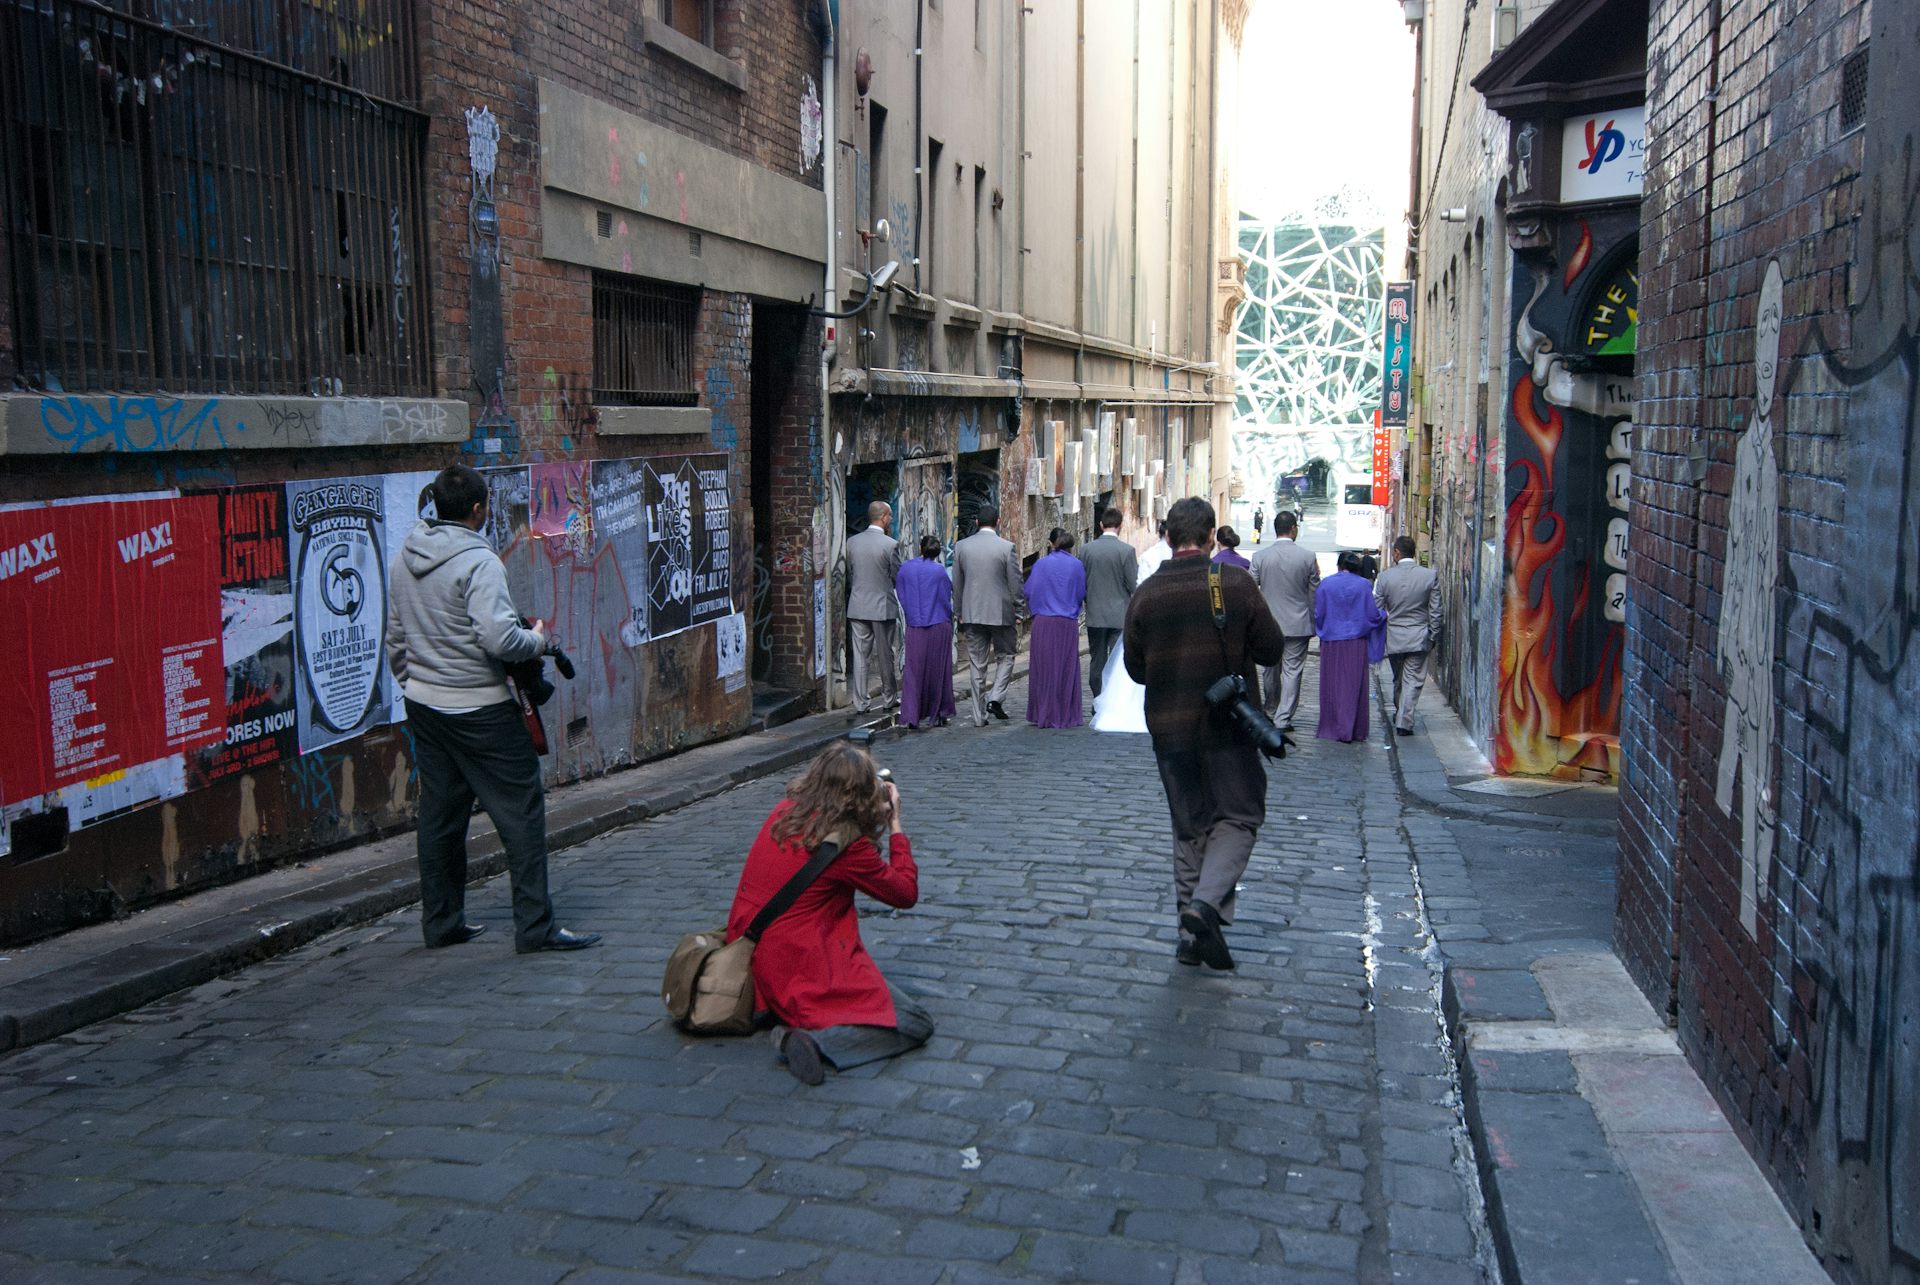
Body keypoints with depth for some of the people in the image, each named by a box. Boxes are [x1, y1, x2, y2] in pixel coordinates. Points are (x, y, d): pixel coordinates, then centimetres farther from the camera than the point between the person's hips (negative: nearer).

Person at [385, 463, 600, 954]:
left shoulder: (404, 560, 8)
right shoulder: (478, 561, -17)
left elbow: (394, 640, 16)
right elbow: (499, 638, -26)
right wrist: (537, 639, -7)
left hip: (424, 706, 8)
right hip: (480, 710, -8)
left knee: (439, 813, 15)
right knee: (522, 811, -1)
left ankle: (441, 922, 23)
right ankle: (535, 927, 0)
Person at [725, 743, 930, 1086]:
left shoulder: (784, 812, 2)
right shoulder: (846, 843, -17)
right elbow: (906, 893, -4)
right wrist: (895, 824, 3)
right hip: (803, 973, -9)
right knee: (915, 1025, -8)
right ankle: (818, 1042, -25)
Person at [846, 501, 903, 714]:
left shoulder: (852, 542, 2)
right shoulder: (890, 545, -13)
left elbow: (849, 575, 10)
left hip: (857, 607, 3)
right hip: (882, 606, -3)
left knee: (860, 656, 5)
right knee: (885, 655, 10)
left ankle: (861, 702, 5)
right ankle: (889, 697, 22)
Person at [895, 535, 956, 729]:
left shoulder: (905, 568, 0)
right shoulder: (939, 571, -9)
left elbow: (901, 596, 8)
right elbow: (946, 599, -2)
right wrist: (949, 623, 11)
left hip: (914, 627, 2)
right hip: (938, 626, -2)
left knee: (914, 670, 5)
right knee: (938, 669, 9)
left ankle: (911, 716, -5)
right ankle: (937, 713, 17)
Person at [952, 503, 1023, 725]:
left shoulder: (961, 546, 1)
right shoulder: (1007, 547, -9)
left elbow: (957, 584, 7)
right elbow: (1015, 584, -6)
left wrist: (960, 614, 16)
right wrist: (1017, 614, 4)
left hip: (972, 614, 3)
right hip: (1001, 613, -3)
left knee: (976, 664, 8)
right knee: (1005, 656, 15)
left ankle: (979, 716, 9)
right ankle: (996, 698, -4)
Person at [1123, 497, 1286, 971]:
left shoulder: (1145, 594, -2)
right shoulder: (1237, 583, -9)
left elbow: (1135, 668, 5)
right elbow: (1271, 649, -3)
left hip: (1169, 727, 3)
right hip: (1228, 723, -3)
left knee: (1189, 825, 13)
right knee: (1238, 816, 9)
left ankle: (1192, 934, 13)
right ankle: (1207, 902, -14)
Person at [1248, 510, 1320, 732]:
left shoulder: (1260, 557, -5)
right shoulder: (1307, 557, -6)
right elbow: (1315, 594, 0)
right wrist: (1314, 624, 11)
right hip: (1298, 625, -2)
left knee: (1270, 671, 16)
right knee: (1292, 671, 2)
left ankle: (1270, 712, 32)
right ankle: (1283, 718, -1)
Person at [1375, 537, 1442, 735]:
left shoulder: (1384, 577, -7)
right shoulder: (1430, 575, -7)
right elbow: (1435, 611, -3)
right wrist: (1433, 636, 8)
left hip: (1394, 637, 1)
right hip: (1419, 638, -1)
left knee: (1398, 680, 19)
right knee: (1413, 681, 3)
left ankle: (1399, 713, 35)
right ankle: (1404, 721, -3)